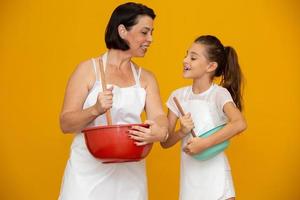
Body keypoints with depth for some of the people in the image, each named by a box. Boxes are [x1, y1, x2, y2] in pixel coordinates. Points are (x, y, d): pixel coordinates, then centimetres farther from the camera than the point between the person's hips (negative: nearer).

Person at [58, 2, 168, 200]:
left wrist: (160, 131, -28)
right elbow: (65, 123, -5)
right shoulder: (88, 69, -2)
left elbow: (159, 116, -4)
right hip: (88, 170, -3)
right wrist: (95, 110, -24)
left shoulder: (146, 78, 9)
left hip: (129, 172, 4)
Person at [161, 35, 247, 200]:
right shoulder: (178, 96, 3)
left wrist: (204, 144, -28)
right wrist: (182, 132, -15)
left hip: (214, 176, -4)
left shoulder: (219, 93, -10)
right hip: (189, 175, 4)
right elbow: (165, 142, 4)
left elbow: (240, 124, -29)